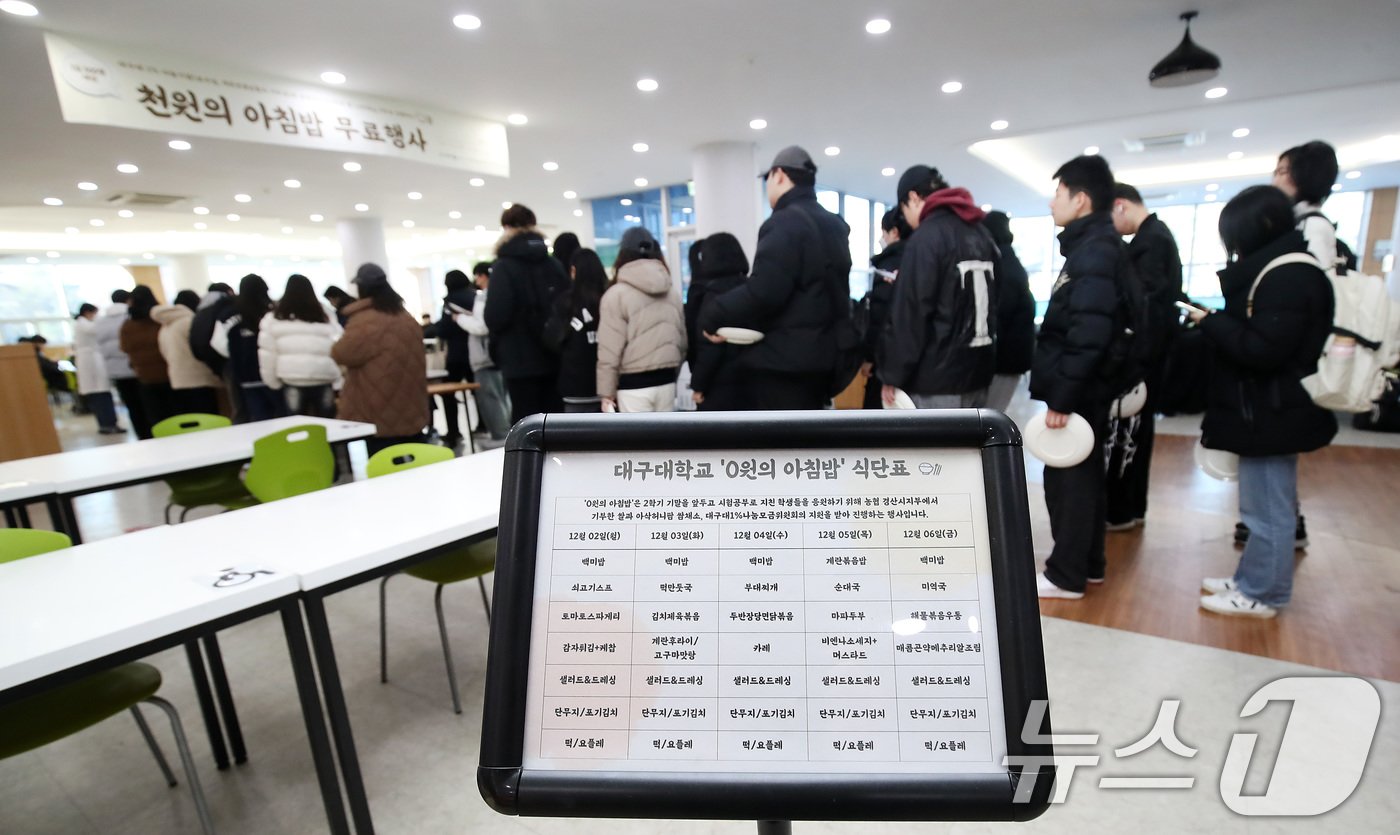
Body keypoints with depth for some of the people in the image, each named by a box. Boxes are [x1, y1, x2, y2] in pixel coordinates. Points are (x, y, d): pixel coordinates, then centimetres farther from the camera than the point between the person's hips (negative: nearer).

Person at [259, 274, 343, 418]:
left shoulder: (275, 318, 4)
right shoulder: (324, 317, 6)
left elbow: (267, 355, 3)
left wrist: (273, 383, 13)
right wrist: (338, 384, 9)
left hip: (291, 384, -1)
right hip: (324, 383, 1)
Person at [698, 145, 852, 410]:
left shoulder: (784, 223, -14)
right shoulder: (834, 226, 16)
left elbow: (763, 291, -24)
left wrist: (712, 317, -11)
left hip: (782, 359, -10)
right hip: (819, 354, 10)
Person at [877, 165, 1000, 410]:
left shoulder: (926, 237, -12)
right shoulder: (983, 235, 15)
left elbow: (909, 314, -18)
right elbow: (994, 302, 17)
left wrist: (893, 375, -13)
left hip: (936, 377, -9)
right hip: (978, 371, 9)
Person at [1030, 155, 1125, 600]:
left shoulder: (1095, 250, -17)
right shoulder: (1092, 245, 14)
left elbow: (1088, 336, -25)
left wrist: (1062, 396, -24)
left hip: (1078, 391, -10)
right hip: (1084, 388, 10)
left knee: (1067, 477, -1)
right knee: (1083, 473, 16)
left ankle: (1066, 575, 11)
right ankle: (1087, 564, 29)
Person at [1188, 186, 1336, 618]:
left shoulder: (1288, 276, -19)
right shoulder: (1277, 269, 12)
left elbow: (1262, 350, -25)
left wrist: (1210, 321, -16)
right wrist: (1216, 321, 2)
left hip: (1271, 414, -10)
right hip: (1268, 410, 10)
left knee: (1267, 509, 1)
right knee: (1266, 505, 17)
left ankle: (1260, 594, 13)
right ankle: (1253, 580, 29)